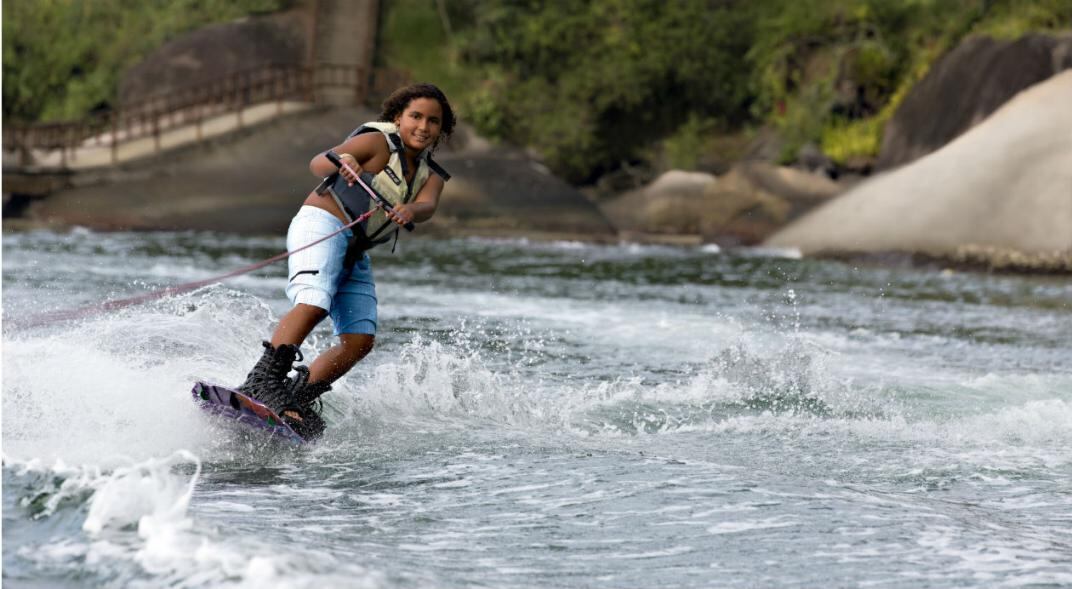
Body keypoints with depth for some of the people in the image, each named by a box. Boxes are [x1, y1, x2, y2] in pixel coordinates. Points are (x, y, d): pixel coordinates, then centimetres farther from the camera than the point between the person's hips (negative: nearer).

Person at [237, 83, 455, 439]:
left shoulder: (430, 177, 12)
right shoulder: (378, 142, -6)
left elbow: (427, 206, -11)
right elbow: (317, 165, -19)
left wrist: (410, 210, -36)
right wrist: (338, 162, -44)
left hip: (355, 255, 8)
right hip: (322, 225, -8)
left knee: (360, 340, -5)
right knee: (313, 304, -30)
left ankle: (297, 399, -2)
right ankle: (261, 383, -38)